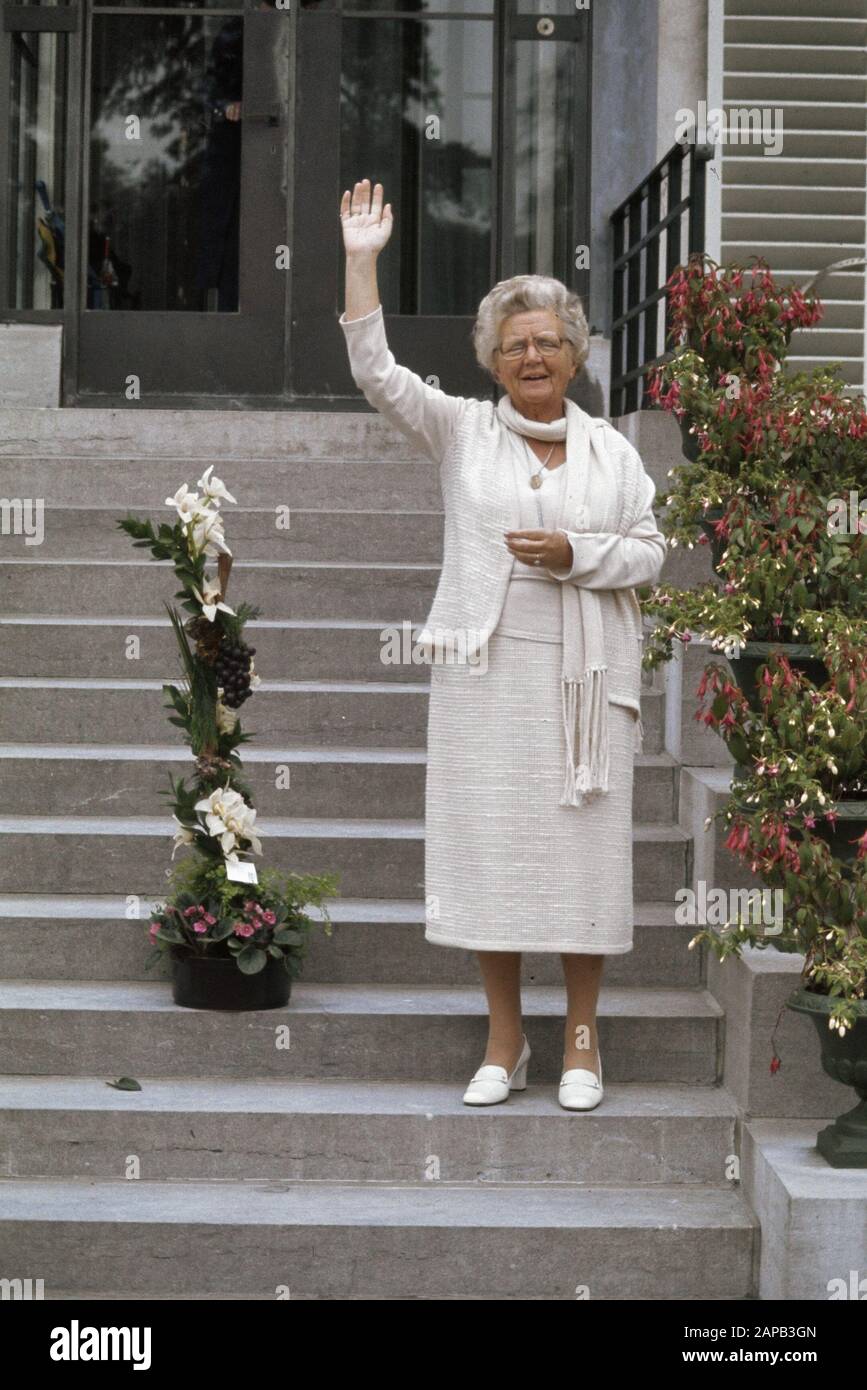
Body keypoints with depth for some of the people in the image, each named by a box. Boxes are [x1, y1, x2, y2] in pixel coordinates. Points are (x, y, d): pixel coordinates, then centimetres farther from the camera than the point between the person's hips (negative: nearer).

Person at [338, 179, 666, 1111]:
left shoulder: (611, 450, 8)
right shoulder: (461, 431, 4)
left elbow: (648, 553, 8)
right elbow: (376, 373, -7)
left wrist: (576, 554, -10)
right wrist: (361, 263, -13)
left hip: (584, 675, 1)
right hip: (483, 671, 0)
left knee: (583, 847, 2)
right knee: (487, 843, 2)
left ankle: (581, 1041, 15)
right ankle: (504, 1043, 14)